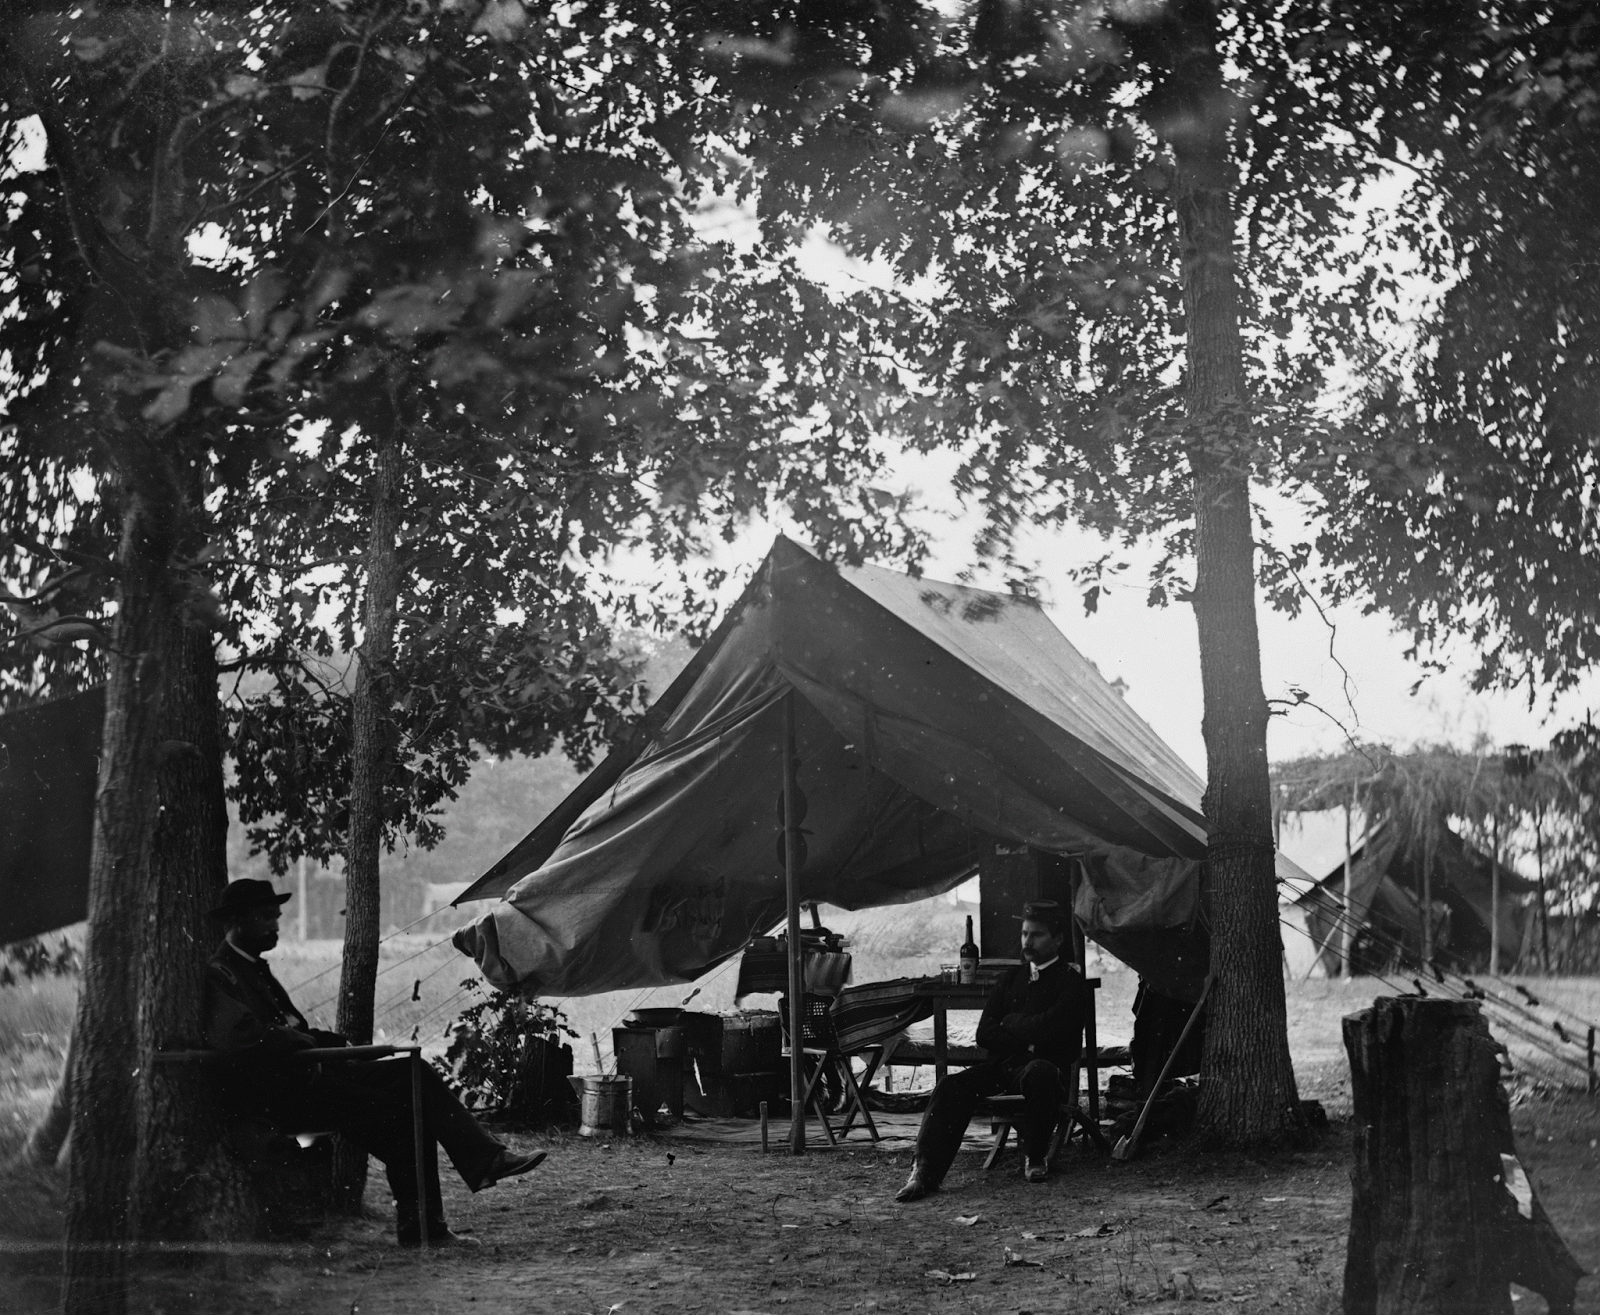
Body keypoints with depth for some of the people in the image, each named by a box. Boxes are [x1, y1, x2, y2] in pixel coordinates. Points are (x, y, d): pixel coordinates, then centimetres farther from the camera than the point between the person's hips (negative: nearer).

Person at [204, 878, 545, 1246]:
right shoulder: (218, 975, -9)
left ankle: (485, 1159, -14)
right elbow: (242, 1037, -25)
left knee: (414, 1075, -5)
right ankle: (416, 1225, -9)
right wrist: (305, 1042, -12)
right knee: (392, 1111, -20)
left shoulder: (255, 968, 22)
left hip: (303, 1074, 10)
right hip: (274, 1094, -10)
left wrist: (339, 1043, 5)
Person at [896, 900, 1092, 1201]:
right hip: (1002, 1065, 5)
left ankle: (1036, 1158, -18)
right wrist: (1026, 1039, -4)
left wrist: (1009, 1024, 4)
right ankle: (925, 1171, -34)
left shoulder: (1071, 980, 5)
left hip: (1045, 1065, -4)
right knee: (952, 1086, -23)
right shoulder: (1012, 978, 22)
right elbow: (984, 1034, 13)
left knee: (1038, 1072, -40)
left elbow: (1049, 1030, -11)